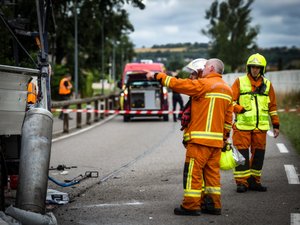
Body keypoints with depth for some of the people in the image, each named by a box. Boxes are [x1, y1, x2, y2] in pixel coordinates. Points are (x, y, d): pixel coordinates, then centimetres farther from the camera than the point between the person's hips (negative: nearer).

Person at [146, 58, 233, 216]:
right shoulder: (227, 90, 16)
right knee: (212, 172, 12)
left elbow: (178, 84, -9)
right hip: (216, 139, 8)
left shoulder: (204, 84, -8)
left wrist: (158, 76, 1)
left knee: (193, 172, -3)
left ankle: (191, 206, -2)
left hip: (200, 138, -8)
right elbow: (228, 118, 17)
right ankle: (214, 205, 14)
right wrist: (225, 136, 23)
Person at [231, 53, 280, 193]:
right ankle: (242, 182, 1)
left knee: (258, 153, 6)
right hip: (242, 125, -3)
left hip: (260, 127, 3)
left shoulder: (267, 84, 12)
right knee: (242, 153, -5)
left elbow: (272, 106, 16)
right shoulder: (239, 82, 4)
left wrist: (276, 125, 15)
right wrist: (242, 110, -11)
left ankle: (254, 181, 15)